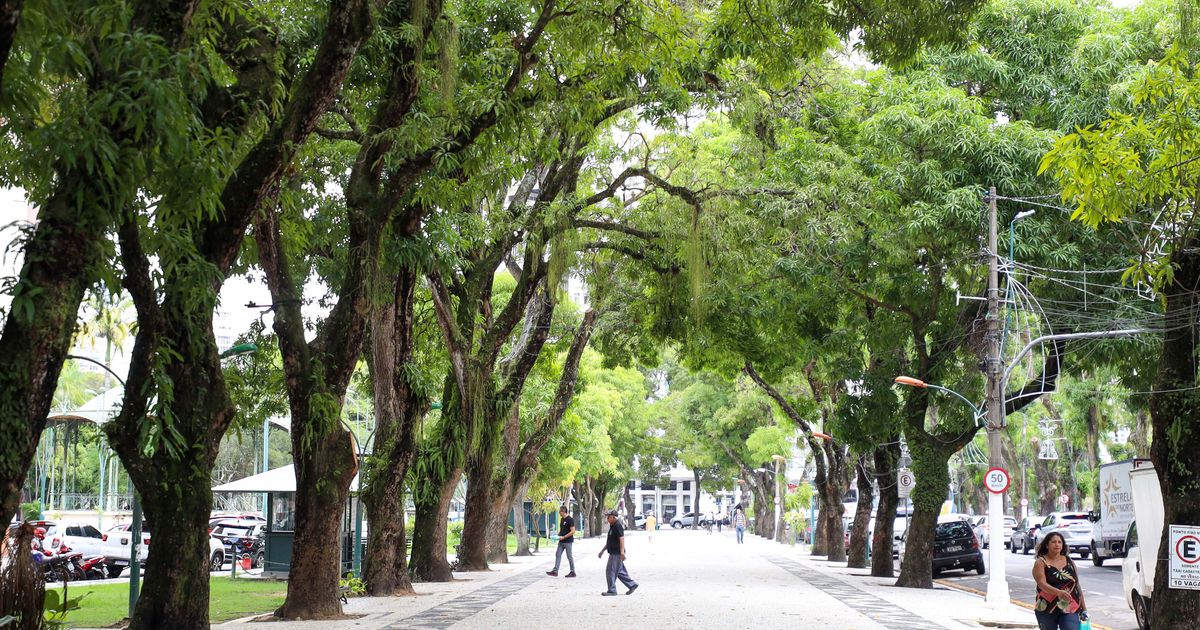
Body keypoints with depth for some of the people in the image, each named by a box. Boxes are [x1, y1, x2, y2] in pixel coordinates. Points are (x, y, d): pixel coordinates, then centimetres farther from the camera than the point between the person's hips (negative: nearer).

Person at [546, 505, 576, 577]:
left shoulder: (570, 520, -15)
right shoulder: (562, 519, 11)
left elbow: (573, 531, -20)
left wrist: (563, 537, -21)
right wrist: (558, 535, 5)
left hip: (568, 541, -9)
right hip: (561, 541, 9)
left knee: (569, 556, -1)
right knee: (558, 554, 4)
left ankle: (572, 572, 9)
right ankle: (555, 571, 4)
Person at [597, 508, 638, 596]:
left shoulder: (618, 526, -15)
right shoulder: (612, 526, 17)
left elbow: (621, 539, -25)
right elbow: (610, 541, 25)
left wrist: (622, 552, -32)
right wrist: (602, 551, 27)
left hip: (616, 554, -10)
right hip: (614, 553, 10)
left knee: (610, 572, -6)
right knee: (620, 572, 13)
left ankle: (612, 590, -1)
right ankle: (632, 585, 18)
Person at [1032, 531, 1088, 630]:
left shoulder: (1069, 561, 9)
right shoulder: (1041, 563, -3)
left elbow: (1077, 585, 14)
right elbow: (1042, 584, -19)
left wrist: (1083, 608, 12)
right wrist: (1058, 592, -37)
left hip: (1070, 610, 2)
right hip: (1047, 610, -2)